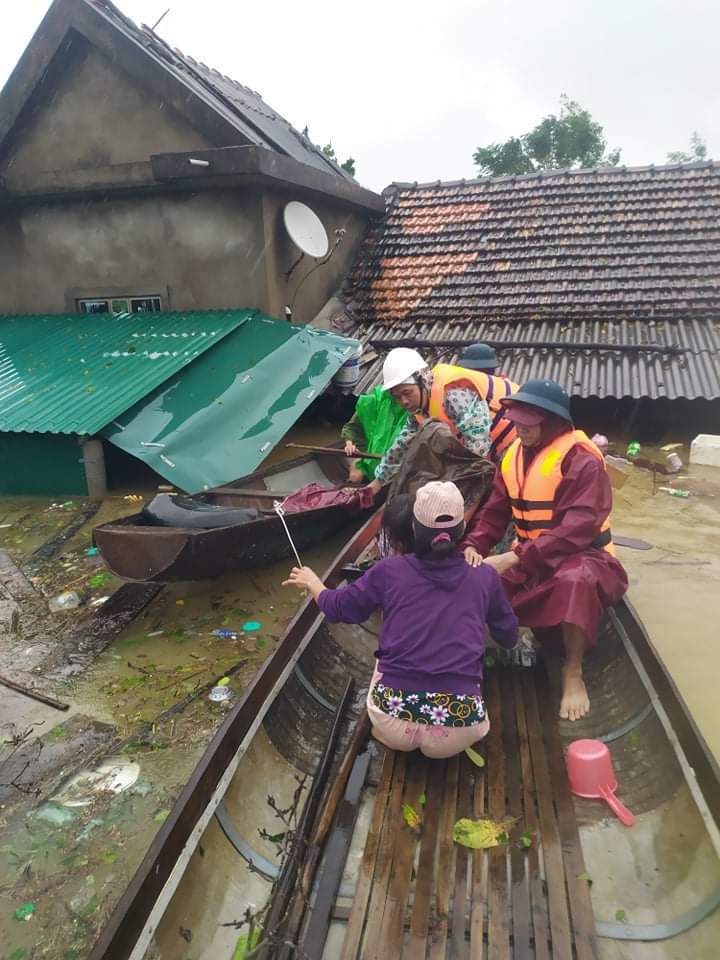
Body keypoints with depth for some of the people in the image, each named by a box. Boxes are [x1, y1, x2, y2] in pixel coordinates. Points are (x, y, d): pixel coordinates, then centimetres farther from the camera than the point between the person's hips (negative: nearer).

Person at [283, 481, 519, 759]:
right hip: (455, 735, 0)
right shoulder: (485, 577, 1)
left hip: (396, 720, 1)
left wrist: (312, 583, 35)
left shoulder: (390, 570, 0)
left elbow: (339, 608, 15)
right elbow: (509, 637, 17)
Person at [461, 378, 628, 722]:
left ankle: (573, 672, -20)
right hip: (530, 559, 6)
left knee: (575, 581, -40)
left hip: (581, 555, -6)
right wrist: (473, 547, -17)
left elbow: (577, 530, -29)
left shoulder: (582, 460, -20)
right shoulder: (514, 454, 3)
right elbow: (495, 512, 4)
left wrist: (512, 559, -34)